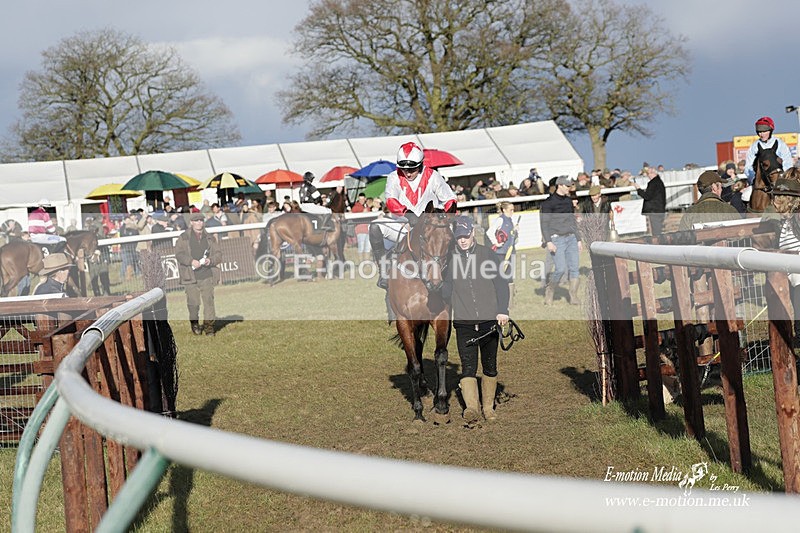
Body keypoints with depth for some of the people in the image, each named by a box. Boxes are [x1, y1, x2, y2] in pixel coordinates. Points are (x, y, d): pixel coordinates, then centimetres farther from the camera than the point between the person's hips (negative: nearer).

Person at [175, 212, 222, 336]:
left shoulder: (210, 238, 13)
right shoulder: (184, 237, 6)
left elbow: (218, 254, 13)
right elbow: (179, 254, -1)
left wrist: (211, 260, -8)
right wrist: (191, 261, -16)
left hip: (207, 276, 2)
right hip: (191, 276, -1)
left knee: (208, 300, -5)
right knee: (193, 302, 0)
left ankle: (209, 324, 1)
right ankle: (194, 323, 19)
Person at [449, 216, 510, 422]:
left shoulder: (488, 255, 5)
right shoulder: (450, 258, 7)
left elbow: (501, 283, 3)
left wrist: (502, 310, -9)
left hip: (489, 321, 1)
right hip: (464, 323, -1)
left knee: (490, 367, 7)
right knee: (468, 366, -13)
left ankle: (488, 407, 18)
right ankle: (472, 407, -22)